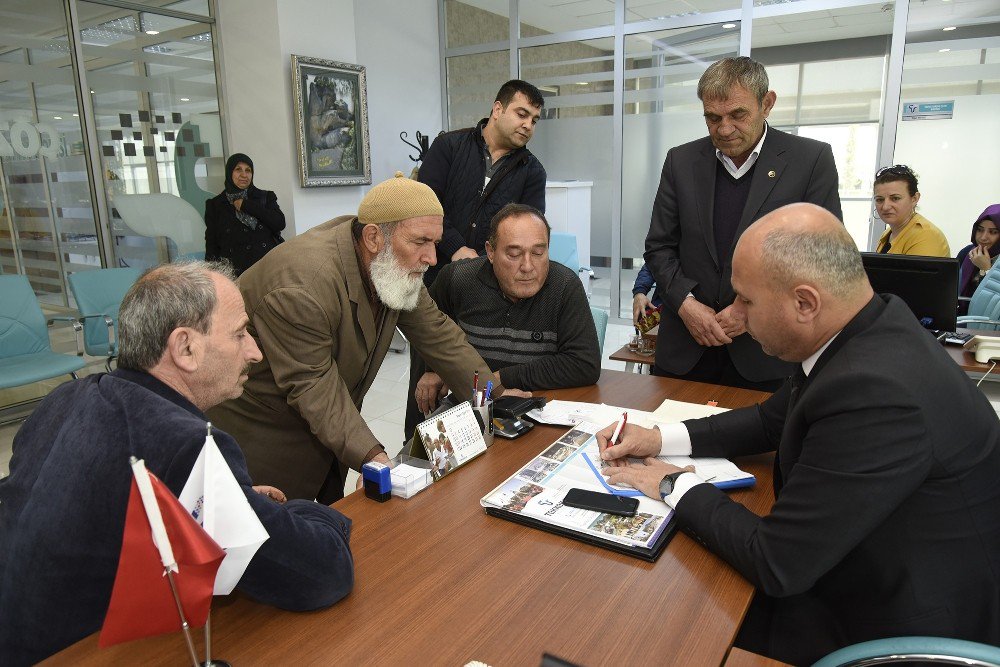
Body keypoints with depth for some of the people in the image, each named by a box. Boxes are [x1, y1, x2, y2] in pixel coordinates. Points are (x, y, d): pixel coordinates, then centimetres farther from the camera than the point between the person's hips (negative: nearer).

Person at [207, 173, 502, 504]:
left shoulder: (394, 265, -8)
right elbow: (313, 387, -30)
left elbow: (436, 333, -3)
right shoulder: (302, 285, -33)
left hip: (329, 426, 7)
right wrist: (373, 458, -35)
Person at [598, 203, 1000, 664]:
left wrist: (676, 487, -14)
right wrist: (661, 439, -1)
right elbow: (774, 419, 9)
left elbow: (776, 564, -29)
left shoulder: (875, 394, -36)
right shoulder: (865, 330, -7)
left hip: (900, 629, -7)